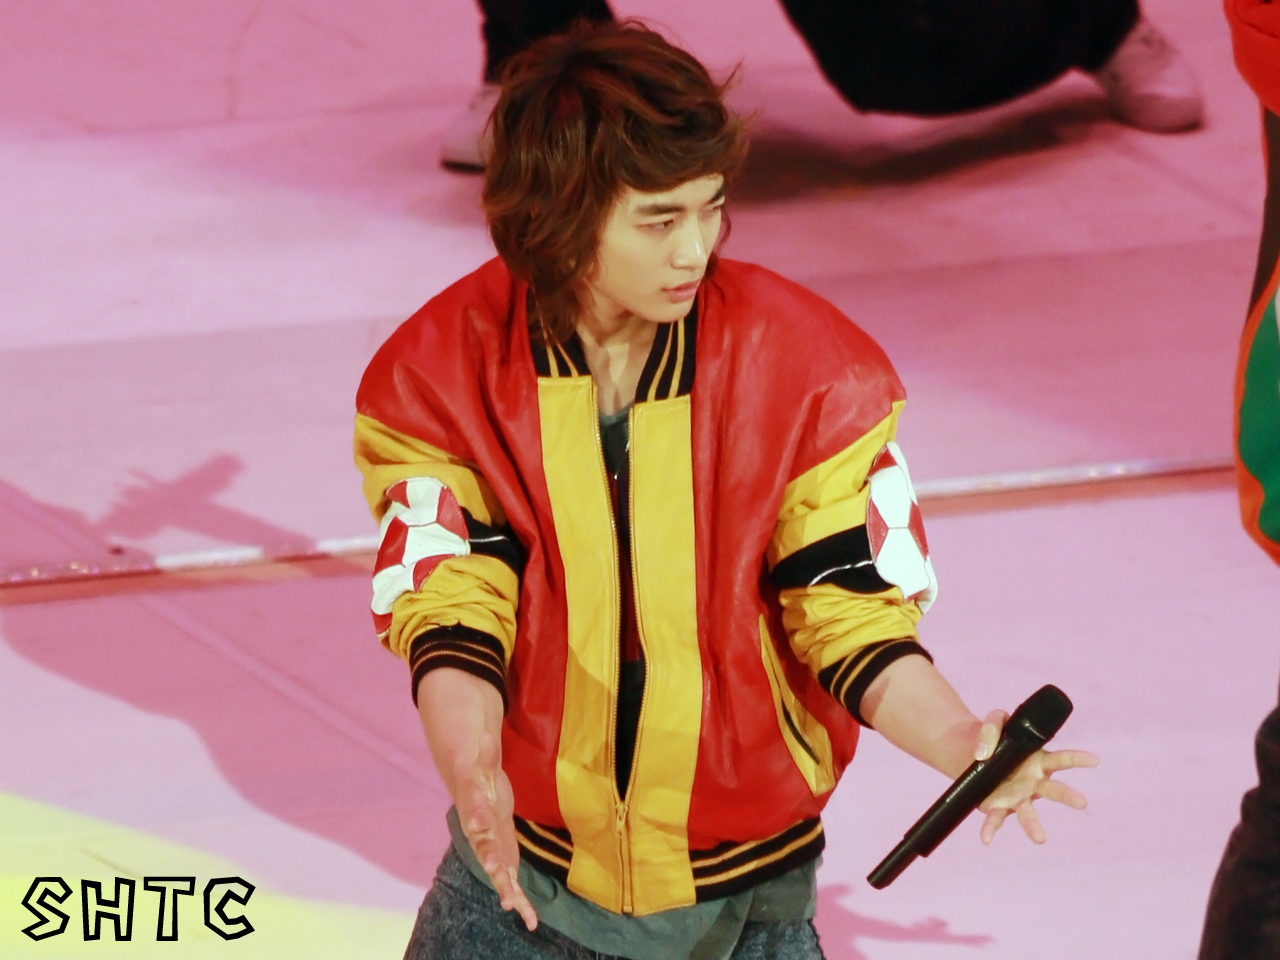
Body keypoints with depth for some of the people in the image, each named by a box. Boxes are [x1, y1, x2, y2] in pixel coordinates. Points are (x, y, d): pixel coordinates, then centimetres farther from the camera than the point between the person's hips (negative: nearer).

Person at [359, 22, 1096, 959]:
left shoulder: (808, 369, -14)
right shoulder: (441, 374, -12)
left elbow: (855, 617, -12)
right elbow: (448, 610, -17)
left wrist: (963, 747, -30)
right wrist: (471, 769, -36)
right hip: (524, 867, 1)